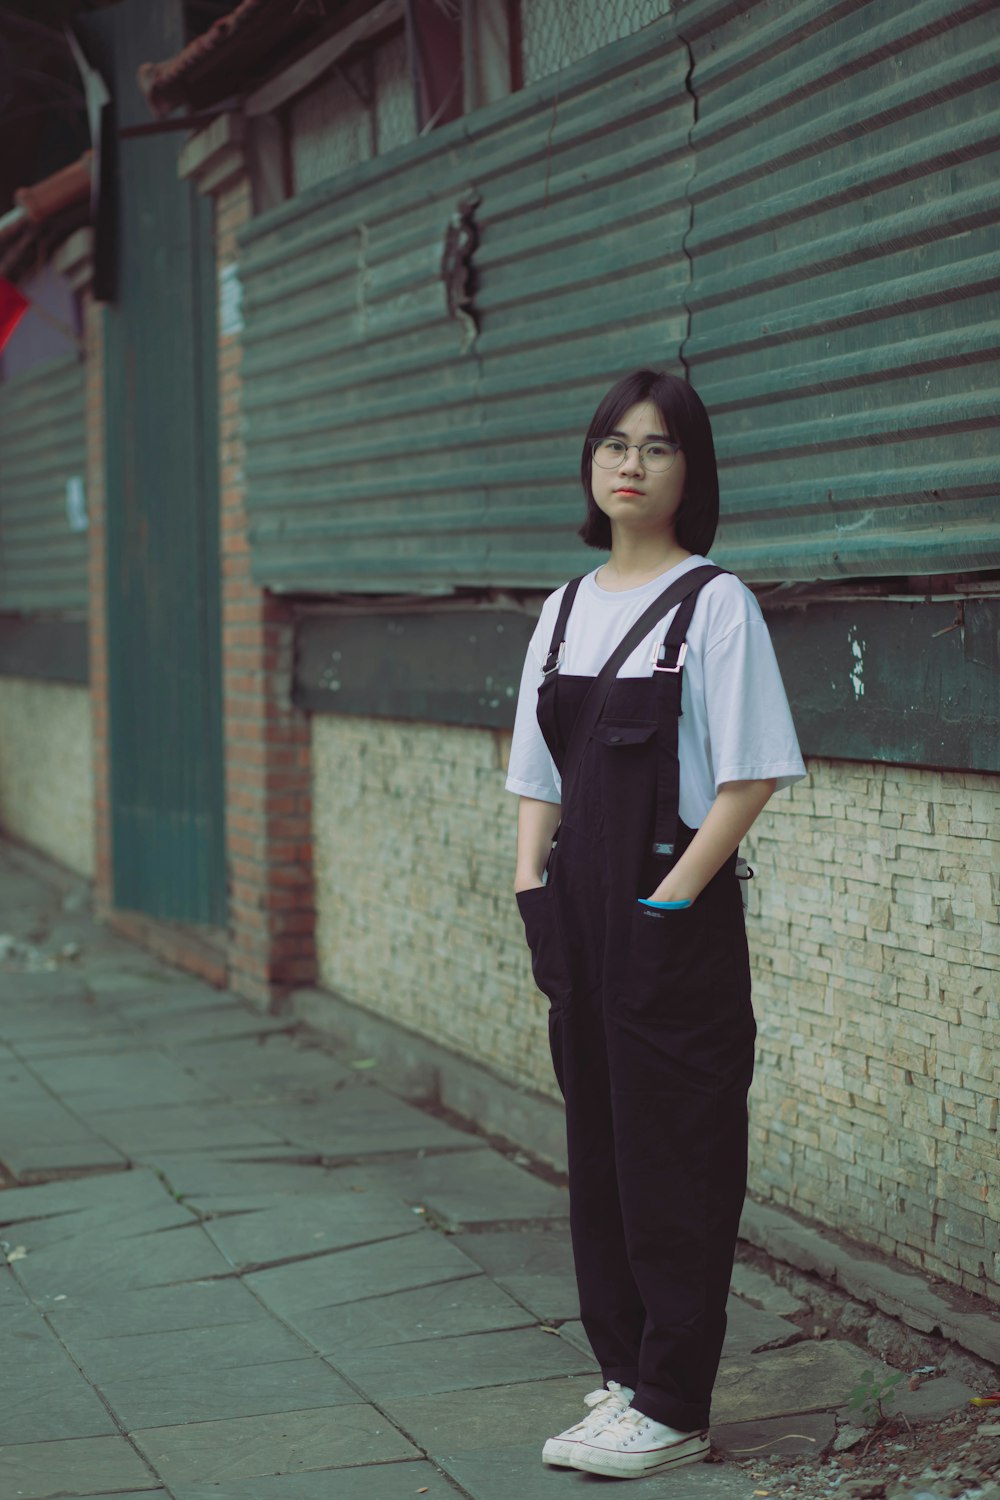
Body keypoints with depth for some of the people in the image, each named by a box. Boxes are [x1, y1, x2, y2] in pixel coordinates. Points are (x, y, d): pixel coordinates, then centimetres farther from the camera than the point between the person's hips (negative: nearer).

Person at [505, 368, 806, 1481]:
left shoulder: (715, 605, -7)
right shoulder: (566, 609, 12)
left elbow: (752, 775, -12)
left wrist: (670, 900, -15)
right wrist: (531, 884, 3)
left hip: (676, 919, -6)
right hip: (582, 917, 6)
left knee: (673, 1158, -2)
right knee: (597, 1143, 11)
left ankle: (671, 1408, 6)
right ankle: (625, 1372, 23)